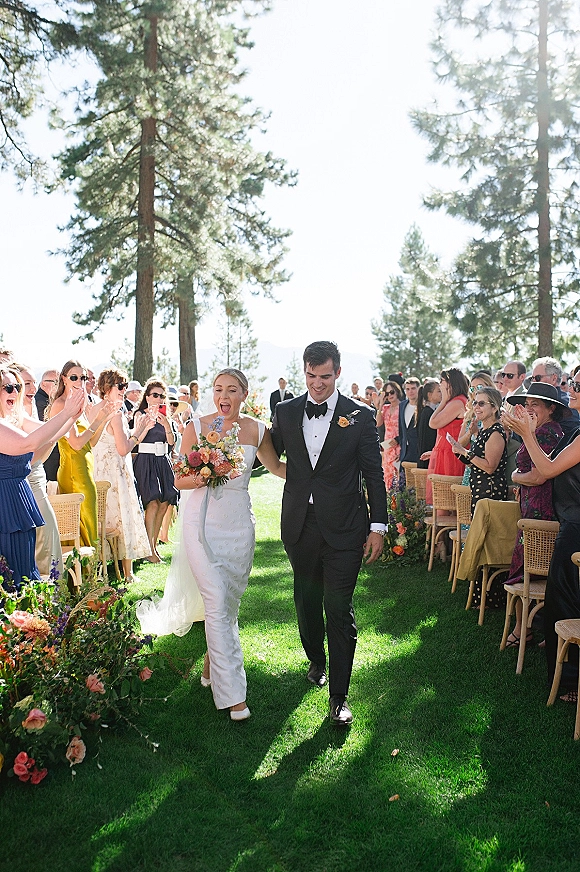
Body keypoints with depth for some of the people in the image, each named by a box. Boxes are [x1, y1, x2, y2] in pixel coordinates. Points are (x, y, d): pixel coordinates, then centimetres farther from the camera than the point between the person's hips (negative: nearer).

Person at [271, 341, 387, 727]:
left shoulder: (360, 416, -3)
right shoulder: (286, 412, 5)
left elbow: (374, 475, -1)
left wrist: (378, 526, -3)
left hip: (343, 528, -3)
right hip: (299, 524, 4)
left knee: (339, 609, -2)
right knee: (307, 601, 18)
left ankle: (339, 696, 10)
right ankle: (316, 661, 43)